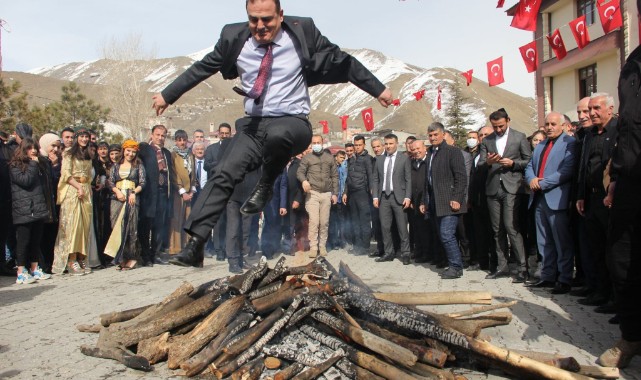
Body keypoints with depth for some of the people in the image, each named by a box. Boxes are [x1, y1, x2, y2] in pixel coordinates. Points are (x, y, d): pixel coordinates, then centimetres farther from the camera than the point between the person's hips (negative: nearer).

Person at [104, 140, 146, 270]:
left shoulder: (138, 166, 11)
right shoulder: (115, 166, 17)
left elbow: (142, 183, 3)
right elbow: (110, 182, 8)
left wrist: (134, 193, -13)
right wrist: (117, 191, -10)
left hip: (132, 199, -2)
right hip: (117, 199, 2)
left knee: (130, 227, -7)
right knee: (117, 227, -4)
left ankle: (130, 258, -1)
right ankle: (120, 258, 0)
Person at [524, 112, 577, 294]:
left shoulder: (570, 143, -5)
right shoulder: (540, 145, 20)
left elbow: (567, 170, -16)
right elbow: (530, 166, 19)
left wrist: (542, 183, -15)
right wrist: (531, 179, -3)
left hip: (557, 199, -8)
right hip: (539, 199, 8)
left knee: (563, 243, -1)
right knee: (544, 242, 13)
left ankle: (565, 280, 7)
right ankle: (548, 277, 21)